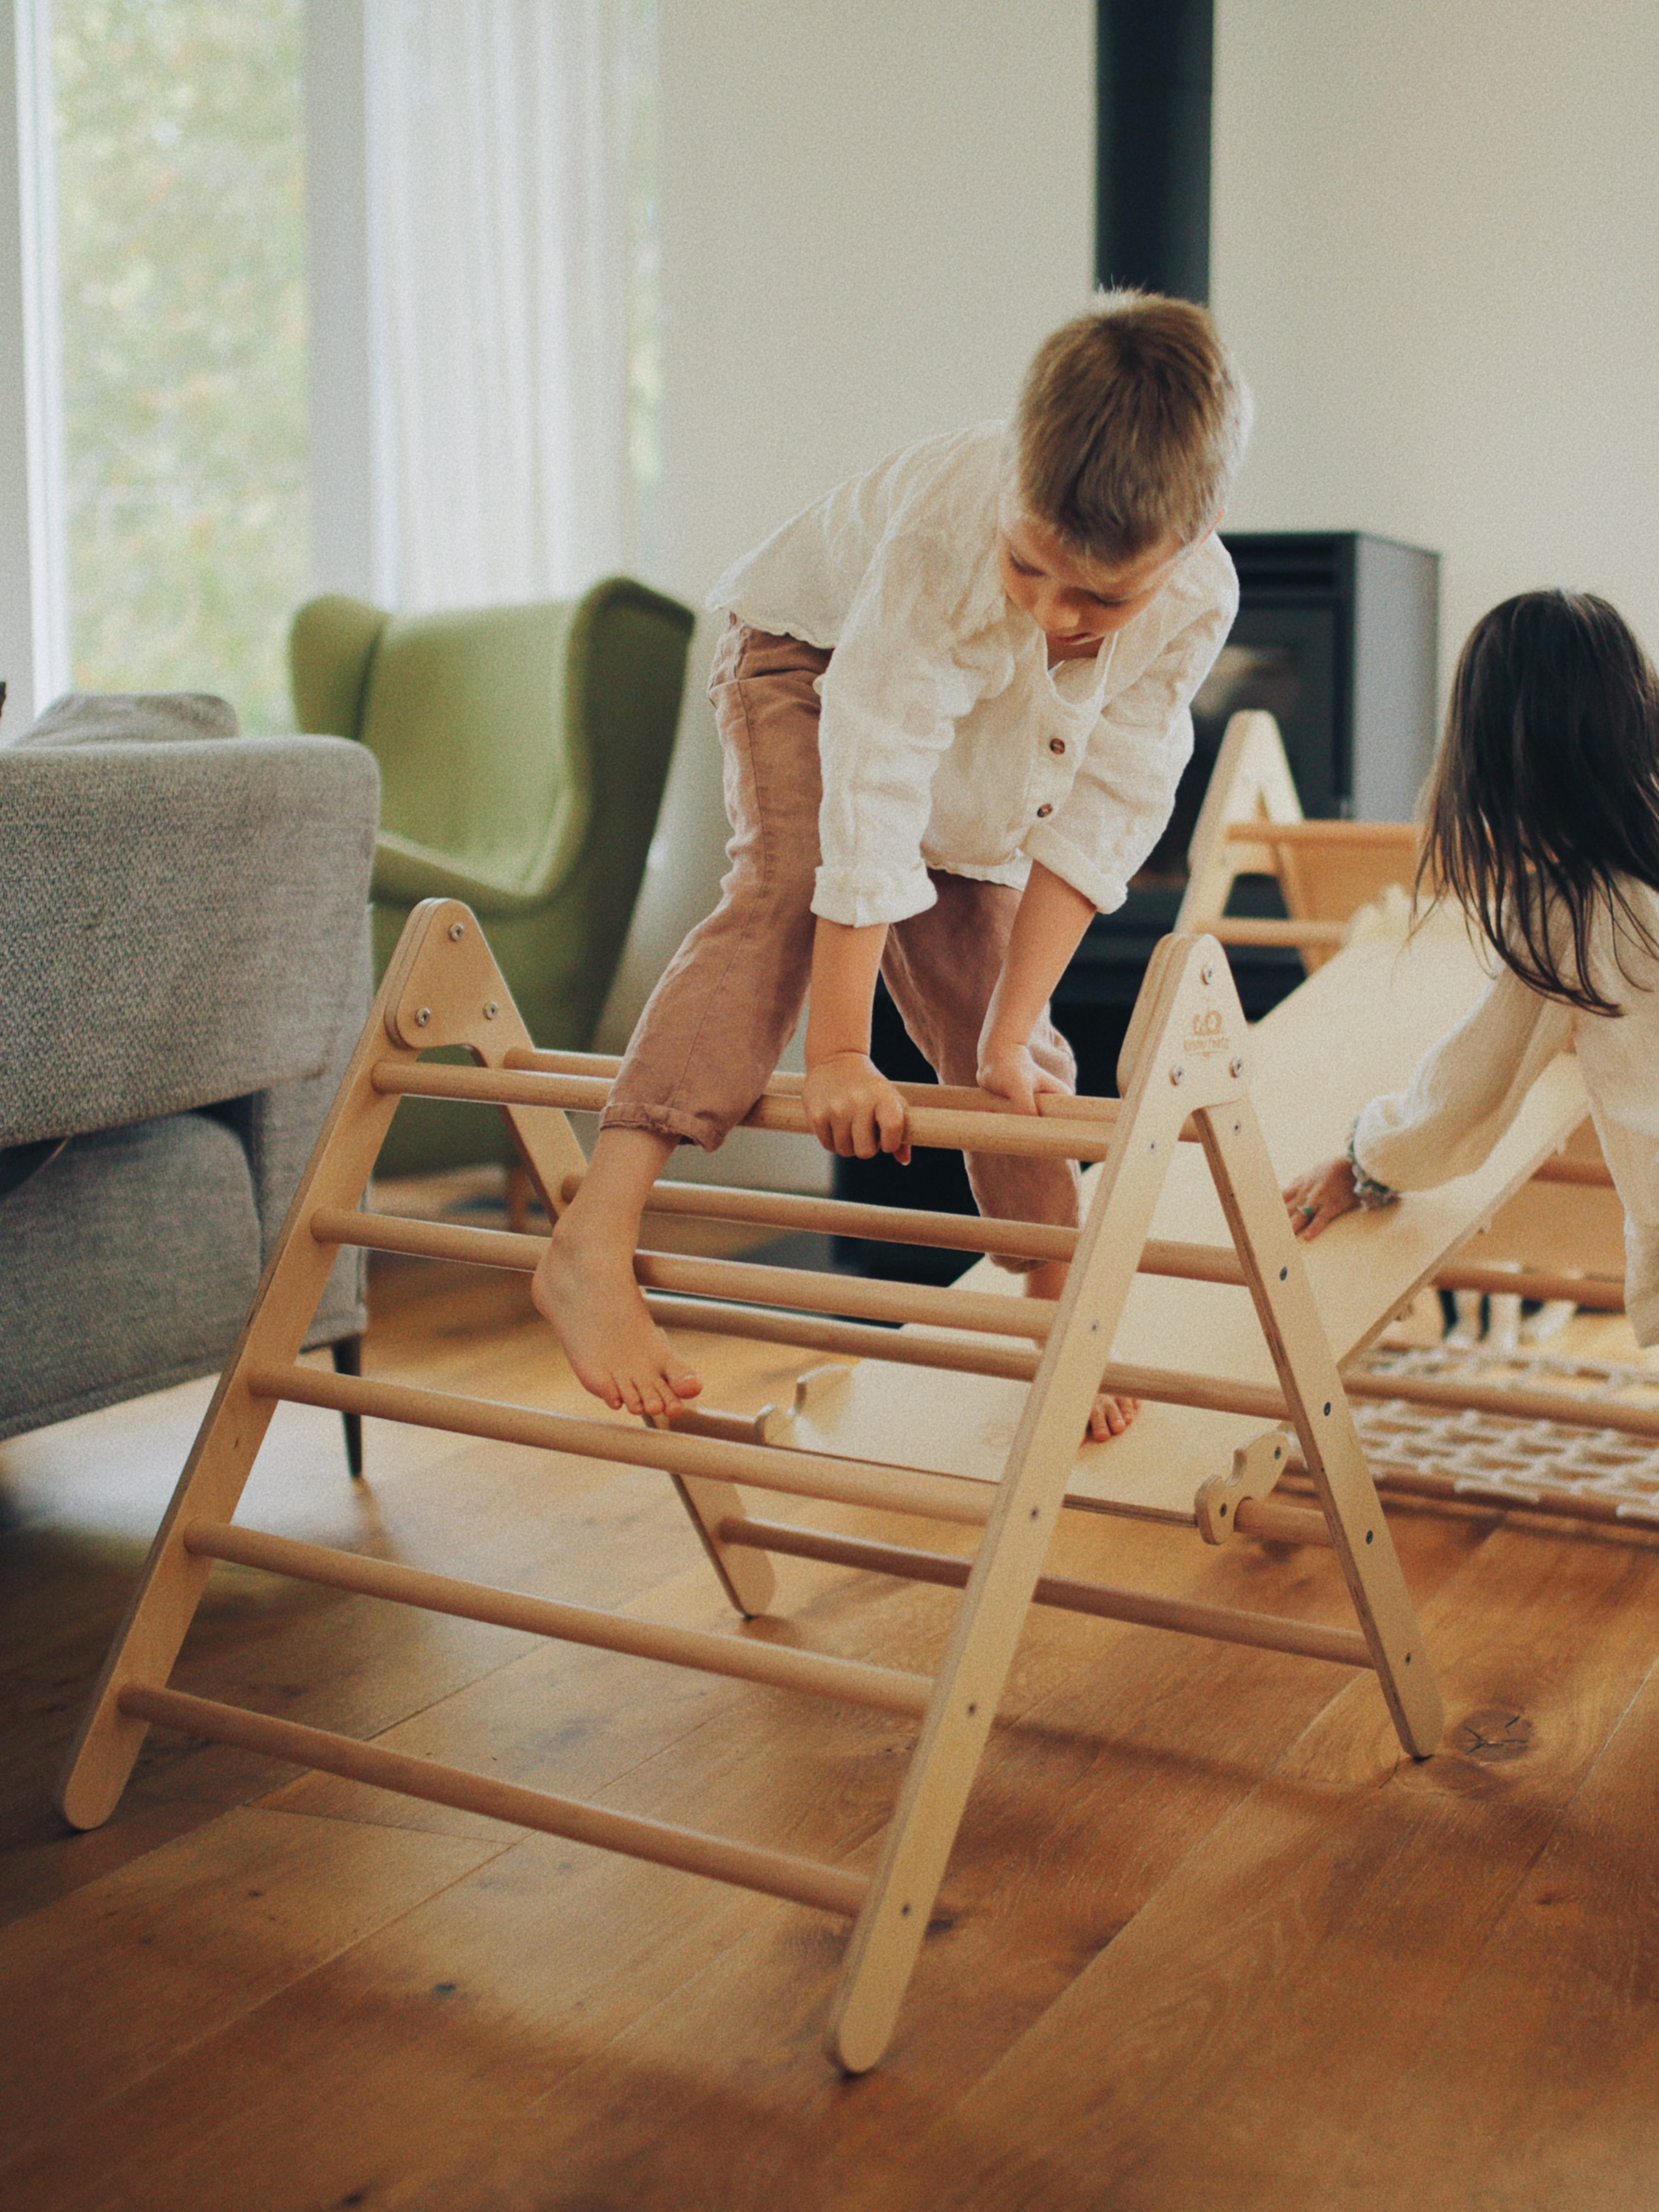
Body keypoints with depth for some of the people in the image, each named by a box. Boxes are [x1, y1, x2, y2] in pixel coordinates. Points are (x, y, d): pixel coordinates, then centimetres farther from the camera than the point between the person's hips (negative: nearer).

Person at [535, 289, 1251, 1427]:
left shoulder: (1197, 602, -29)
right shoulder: (943, 526, -42)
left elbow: (1097, 823, -24)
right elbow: (873, 799, -42)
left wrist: (1009, 1039, -26)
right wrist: (839, 1051, -41)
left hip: (984, 772, 4)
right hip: (815, 651, -4)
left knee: (988, 1012, 4)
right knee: (791, 891, -31)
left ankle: (1059, 1307, 20)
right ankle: (594, 1246, -40)